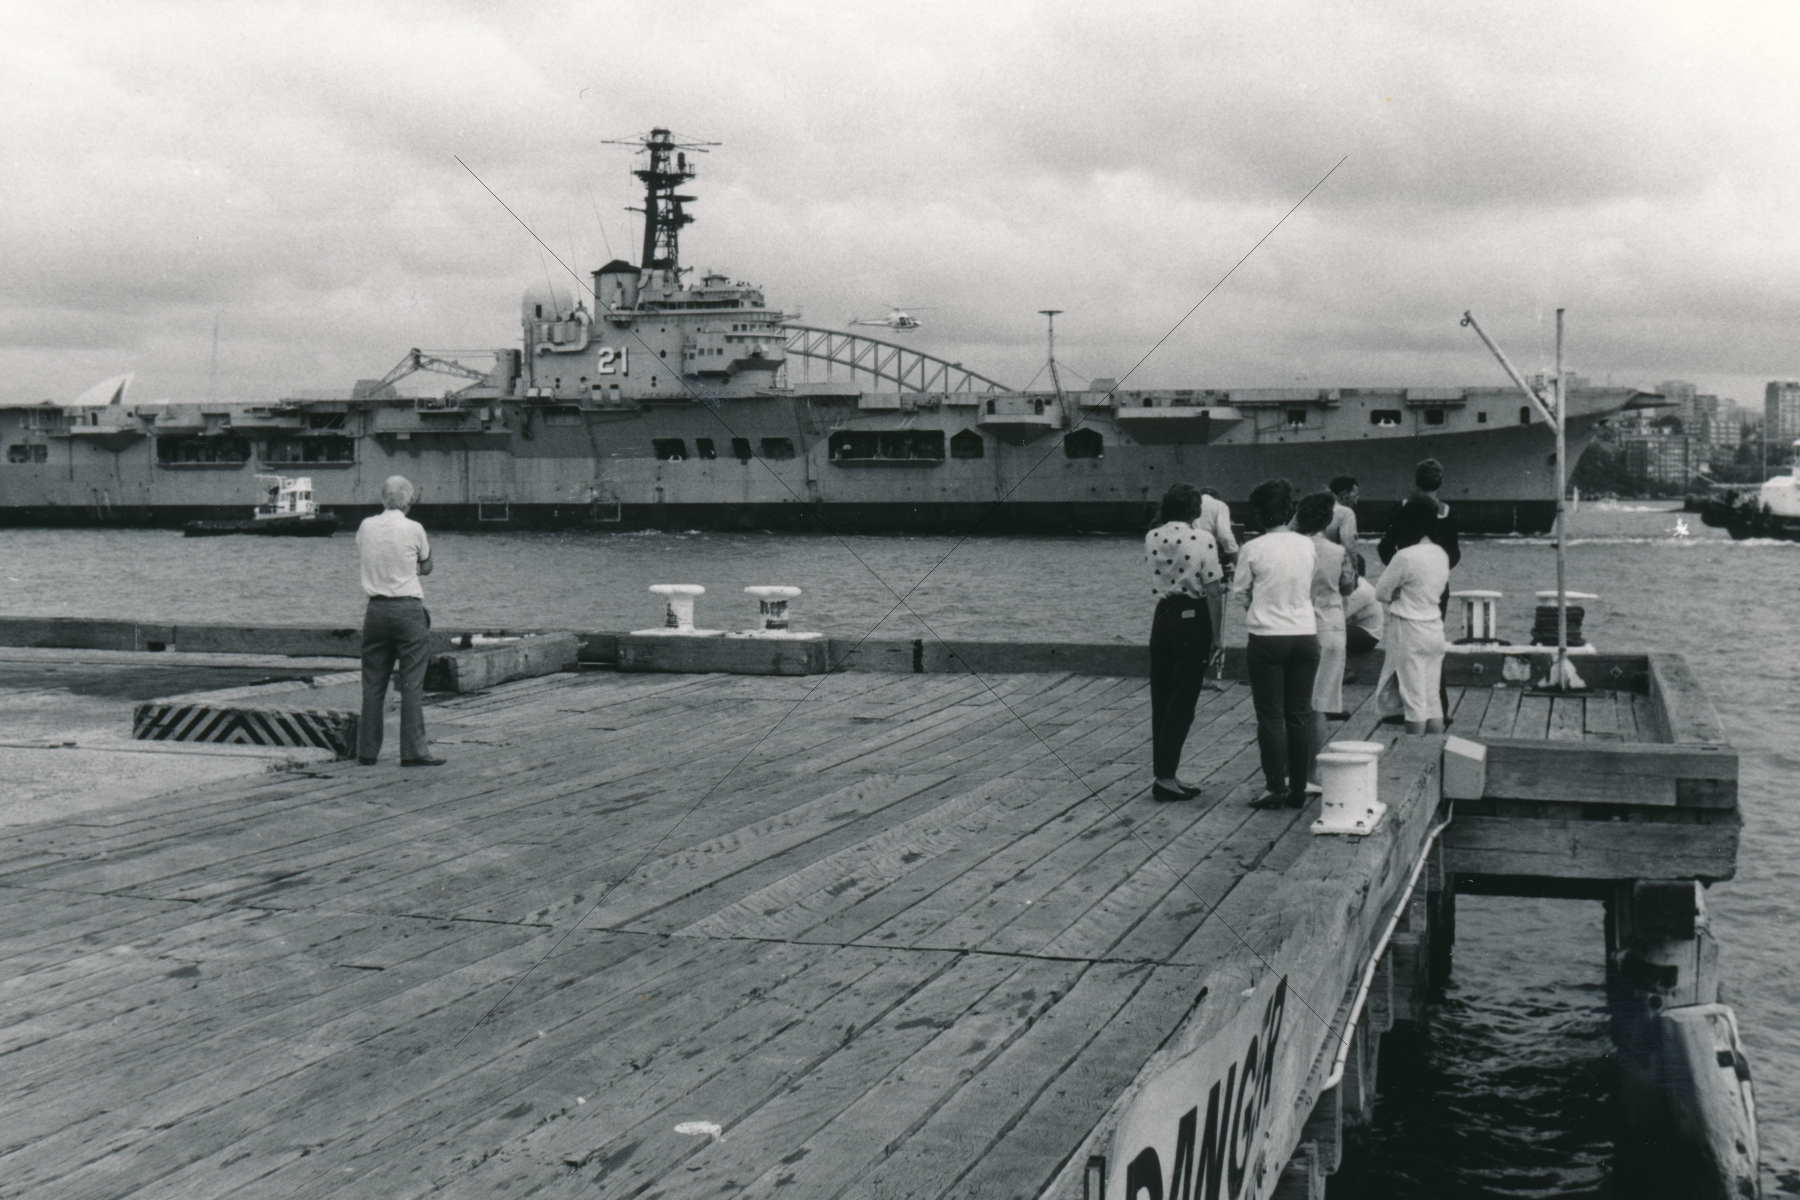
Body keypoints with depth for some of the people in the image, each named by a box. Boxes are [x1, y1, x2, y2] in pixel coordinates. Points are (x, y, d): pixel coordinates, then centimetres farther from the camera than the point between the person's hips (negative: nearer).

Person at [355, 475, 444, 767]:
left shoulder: (366, 527, 4)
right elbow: (426, 567, 6)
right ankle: (413, 750, -3)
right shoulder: (414, 529, -7)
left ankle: (367, 750, 12)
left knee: (373, 682, 9)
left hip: (376, 609, 4)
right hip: (409, 609, -4)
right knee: (412, 683, -2)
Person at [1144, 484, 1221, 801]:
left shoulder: (1151, 538, 3)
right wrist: (1217, 636, -6)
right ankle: (1165, 776, -2)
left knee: (1161, 699, 11)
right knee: (1183, 702, 0)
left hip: (1162, 617, 5)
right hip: (1191, 620, -5)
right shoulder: (1202, 539, -11)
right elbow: (1213, 590, -11)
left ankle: (1163, 774, 15)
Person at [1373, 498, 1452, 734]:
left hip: (1409, 630, -7)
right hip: (1435, 629, 7)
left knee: (1414, 699, -1)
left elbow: (1381, 592, -9)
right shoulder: (1441, 554, 3)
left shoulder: (1405, 557, -18)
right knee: (1433, 699, 12)